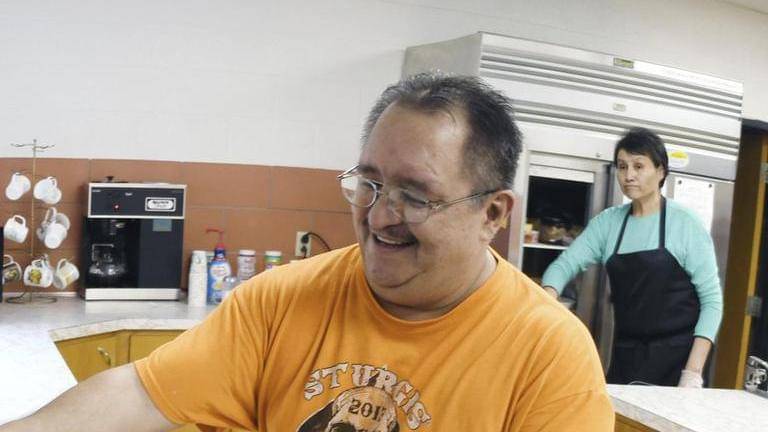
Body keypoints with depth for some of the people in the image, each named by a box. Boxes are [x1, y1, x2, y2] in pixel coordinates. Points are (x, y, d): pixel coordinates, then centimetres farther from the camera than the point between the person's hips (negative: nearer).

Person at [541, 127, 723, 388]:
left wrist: (693, 373, -15)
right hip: (625, 356, 3)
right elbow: (566, 263, -5)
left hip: (675, 356, -3)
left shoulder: (685, 224, -8)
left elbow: (711, 299, -8)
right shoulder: (607, 222, 3)